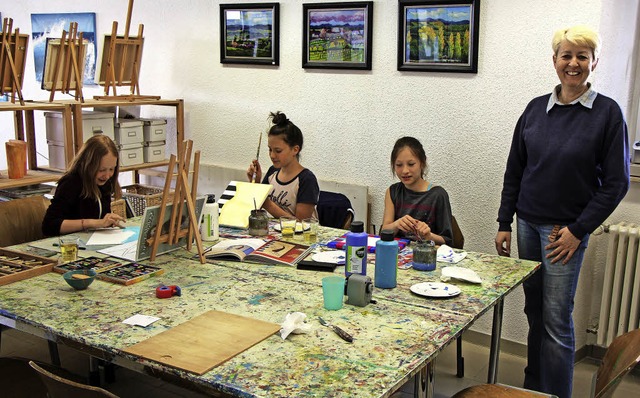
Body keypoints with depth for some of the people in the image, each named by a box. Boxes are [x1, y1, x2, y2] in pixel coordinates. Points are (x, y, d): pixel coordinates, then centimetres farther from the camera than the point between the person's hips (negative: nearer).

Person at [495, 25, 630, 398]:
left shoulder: (607, 113, -7)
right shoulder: (536, 108, 5)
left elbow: (616, 182, -6)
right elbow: (514, 171, 9)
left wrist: (578, 230, -10)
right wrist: (505, 223, 6)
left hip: (566, 230, -4)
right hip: (528, 224, 4)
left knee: (557, 319, -1)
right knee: (534, 312, 14)